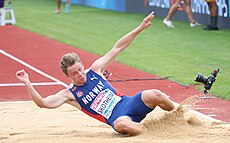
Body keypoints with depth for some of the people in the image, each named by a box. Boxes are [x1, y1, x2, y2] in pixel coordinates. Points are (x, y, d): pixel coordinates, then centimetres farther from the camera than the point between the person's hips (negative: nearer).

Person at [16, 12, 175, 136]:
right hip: (117, 117, -4)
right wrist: (28, 84, -23)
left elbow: (117, 48, 7)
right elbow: (43, 103, -12)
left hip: (128, 103, 4)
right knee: (122, 125, -42)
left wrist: (139, 28, 3)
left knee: (154, 95, -24)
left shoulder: (94, 70, 8)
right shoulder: (69, 94, 1)